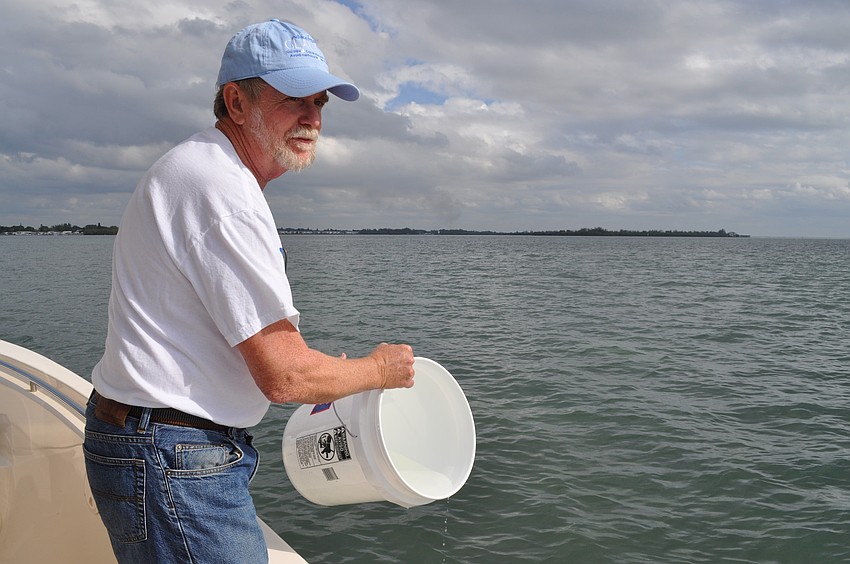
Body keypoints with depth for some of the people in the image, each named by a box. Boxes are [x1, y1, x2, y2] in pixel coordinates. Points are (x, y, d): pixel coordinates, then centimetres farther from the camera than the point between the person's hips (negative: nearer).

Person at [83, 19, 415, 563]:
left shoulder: (198, 170, 15)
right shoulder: (221, 190, -21)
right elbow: (284, 375, -22)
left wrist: (318, 369, 18)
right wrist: (379, 369, -5)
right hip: (173, 462, -11)